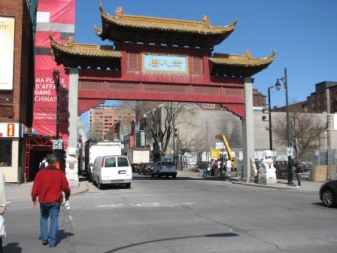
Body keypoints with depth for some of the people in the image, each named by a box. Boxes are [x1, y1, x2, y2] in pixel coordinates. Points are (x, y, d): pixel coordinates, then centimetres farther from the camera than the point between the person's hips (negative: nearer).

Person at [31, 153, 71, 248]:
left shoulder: (40, 173, -4)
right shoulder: (60, 174, -5)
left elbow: (35, 187, -3)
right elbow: (65, 187, -2)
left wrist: (34, 198, 8)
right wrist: (67, 195, 17)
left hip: (43, 200, 1)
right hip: (55, 201, -1)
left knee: (43, 218, 21)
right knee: (54, 220, 5)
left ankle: (44, 238, 18)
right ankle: (52, 242, 4)